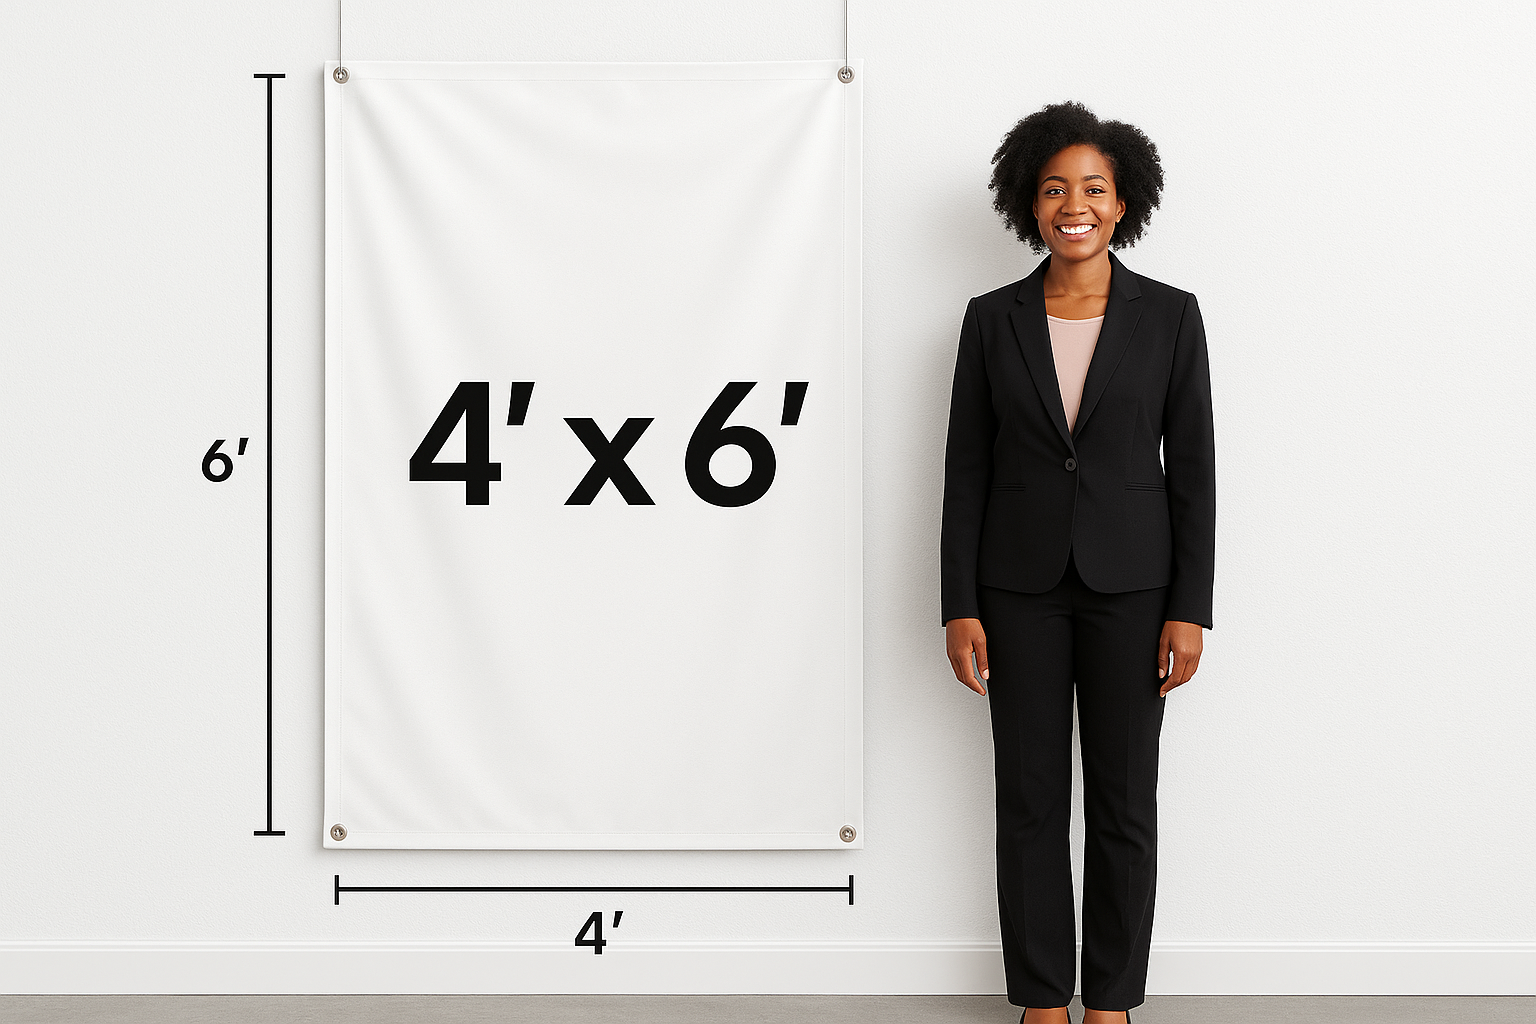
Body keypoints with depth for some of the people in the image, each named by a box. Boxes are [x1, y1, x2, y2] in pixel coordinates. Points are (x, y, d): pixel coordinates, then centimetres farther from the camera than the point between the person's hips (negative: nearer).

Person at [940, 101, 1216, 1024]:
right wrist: (959, 607, -3)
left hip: (1130, 584, -1)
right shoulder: (992, 319, 2)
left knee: (1124, 803, 5)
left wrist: (1191, 609, -7)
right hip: (1022, 585, 1)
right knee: (1031, 802, 6)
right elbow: (967, 469, 2)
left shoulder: (1169, 315, -1)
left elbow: (1192, 467, -2)